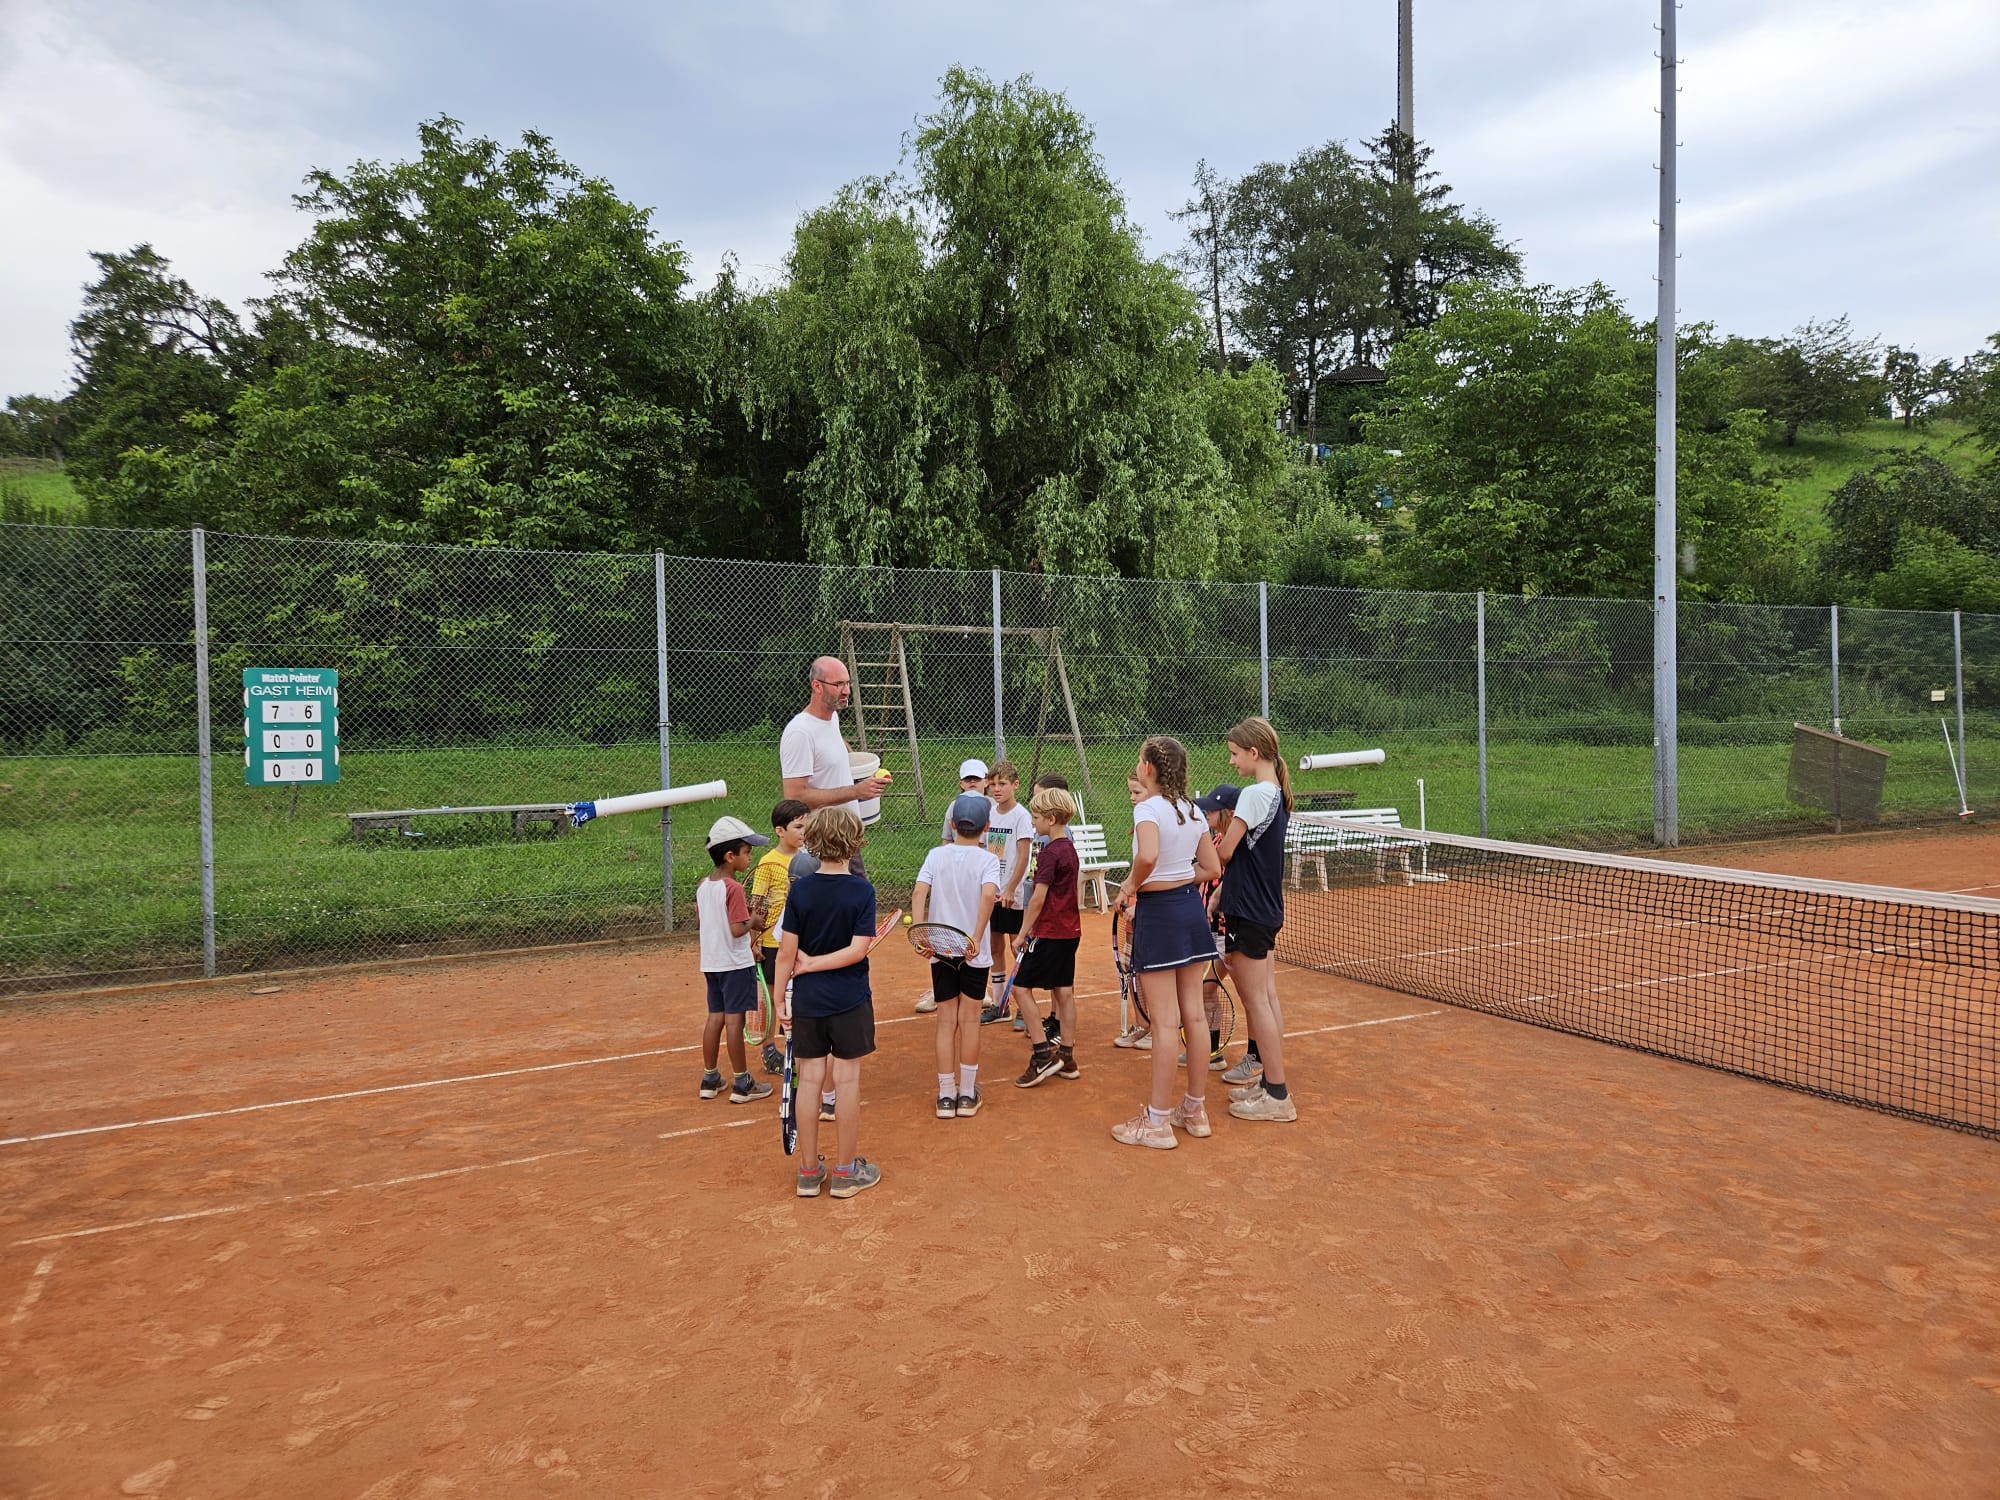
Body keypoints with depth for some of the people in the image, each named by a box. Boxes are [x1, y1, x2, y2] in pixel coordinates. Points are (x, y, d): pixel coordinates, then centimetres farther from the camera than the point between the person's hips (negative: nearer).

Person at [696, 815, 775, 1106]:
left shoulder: (703, 885, 6)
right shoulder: (733, 888, -19)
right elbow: (737, 929, -24)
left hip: (710, 962, 8)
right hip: (735, 963, -8)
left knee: (715, 1017, 15)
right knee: (734, 1019, -2)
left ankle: (710, 1078, 23)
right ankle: (742, 1084, 5)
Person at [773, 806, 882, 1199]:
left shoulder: (799, 890, -4)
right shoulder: (862, 891, -9)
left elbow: (786, 953, -4)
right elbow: (859, 949, -16)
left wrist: (781, 998, 4)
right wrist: (813, 963, -7)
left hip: (806, 1001, 2)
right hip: (849, 1001, -2)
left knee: (809, 1080, 10)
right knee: (847, 1081, 6)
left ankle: (810, 1171, 20)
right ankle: (845, 1171, 17)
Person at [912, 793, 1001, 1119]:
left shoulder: (936, 855, 0)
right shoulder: (987, 860, -7)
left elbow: (919, 892, -13)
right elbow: (988, 895, -25)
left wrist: (919, 934, -19)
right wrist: (976, 938, -27)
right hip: (975, 951, -2)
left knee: (946, 1021, 9)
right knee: (969, 1021, 9)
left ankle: (946, 1095, 14)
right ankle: (967, 1094, 16)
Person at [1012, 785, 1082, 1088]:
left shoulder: (1050, 853, -17)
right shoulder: (1069, 849, 11)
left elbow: (1039, 898, -19)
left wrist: (1023, 932, -11)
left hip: (1049, 932, -9)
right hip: (1070, 930, 9)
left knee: (1022, 986, -2)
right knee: (1064, 990, 12)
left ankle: (1043, 1054, -5)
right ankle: (1067, 1058, 17)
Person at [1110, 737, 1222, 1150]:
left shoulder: (1148, 809, -15)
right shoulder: (1193, 811, 7)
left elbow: (1148, 855, -34)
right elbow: (1212, 869, 11)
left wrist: (1131, 885, -17)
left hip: (1158, 914, -7)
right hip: (1192, 907, 8)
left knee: (1164, 1021, -1)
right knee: (1194, 1015, 13)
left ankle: (1157, 1122, 9)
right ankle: (1195, 1110, 24)